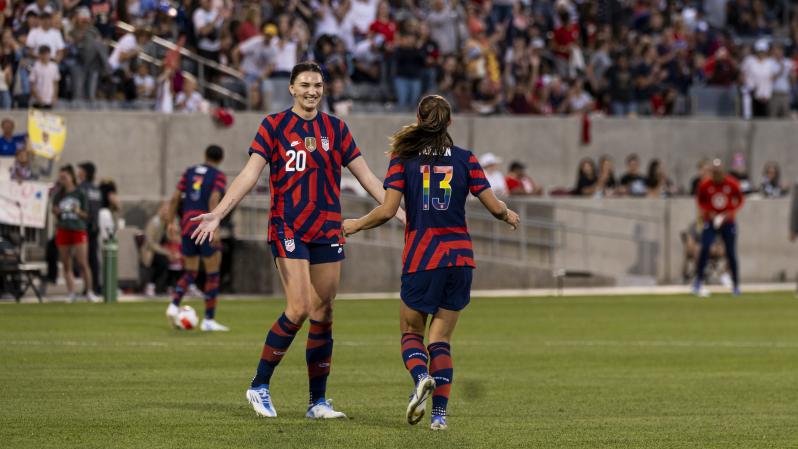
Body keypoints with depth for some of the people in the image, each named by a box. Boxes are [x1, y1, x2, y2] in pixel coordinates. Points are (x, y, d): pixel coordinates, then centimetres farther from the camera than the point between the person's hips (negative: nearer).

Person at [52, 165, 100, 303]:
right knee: (66, 265, 2)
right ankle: (71, 293, 6)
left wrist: (78, 212, -16)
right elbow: (55, 215, 12)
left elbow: (86, 215, 4)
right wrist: (56, 212, -10)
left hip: (78, 230, -3)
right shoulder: (58, 196, 7)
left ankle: (89, 291, 0)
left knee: (83, 264, -8)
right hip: (63, 230, 3)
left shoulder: (80, 194, 1)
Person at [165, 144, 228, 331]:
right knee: (212, 274, 5)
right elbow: (214, 199, -16)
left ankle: (174, 304, -8)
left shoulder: (189, 172, 13)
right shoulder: (219, 176, -1)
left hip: (187, 226, 5)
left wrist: (170, 222, 13)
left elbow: (175, 198, 8)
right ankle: (209, 320, 5)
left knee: (190, 272, 16)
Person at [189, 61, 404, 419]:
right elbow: (250, 174, -4)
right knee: (299, 308, -16)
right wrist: (218, 213, -14)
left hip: (328, 230, 4)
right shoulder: (274, 126, 0)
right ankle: (259, 386, -2)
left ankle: (318, 401, 9)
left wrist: (400, 212, 9)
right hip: (288, 228, -4)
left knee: (322, 314, 3)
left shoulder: (336, 129, 10)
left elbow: (366, 177, 14)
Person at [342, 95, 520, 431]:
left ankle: (421, 376, -19)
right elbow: (495, 206, 3)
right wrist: (509, 216, 26)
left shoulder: (404, 159, -2)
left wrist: (355, 225, 9)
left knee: (411, 331, 13)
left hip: (421, 258, -2)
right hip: (460, 257, 2)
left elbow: (388, 210, -9)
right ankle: (439, 413, -3)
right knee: (440, 339, 8)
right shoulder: (465, 159, 3)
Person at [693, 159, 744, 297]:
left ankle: (736, 285, 15)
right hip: (710, 221, 0)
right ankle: (698, 282, -11)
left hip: (728, 222, 1)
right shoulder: (705, 185, -11)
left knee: (731, 253, 2)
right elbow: (700, 201, 5)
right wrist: (707, 212, -11)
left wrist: (731, 212, -12)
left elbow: (739, 200, 3)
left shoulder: (732, 184, -12)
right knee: (705, 249, -17)